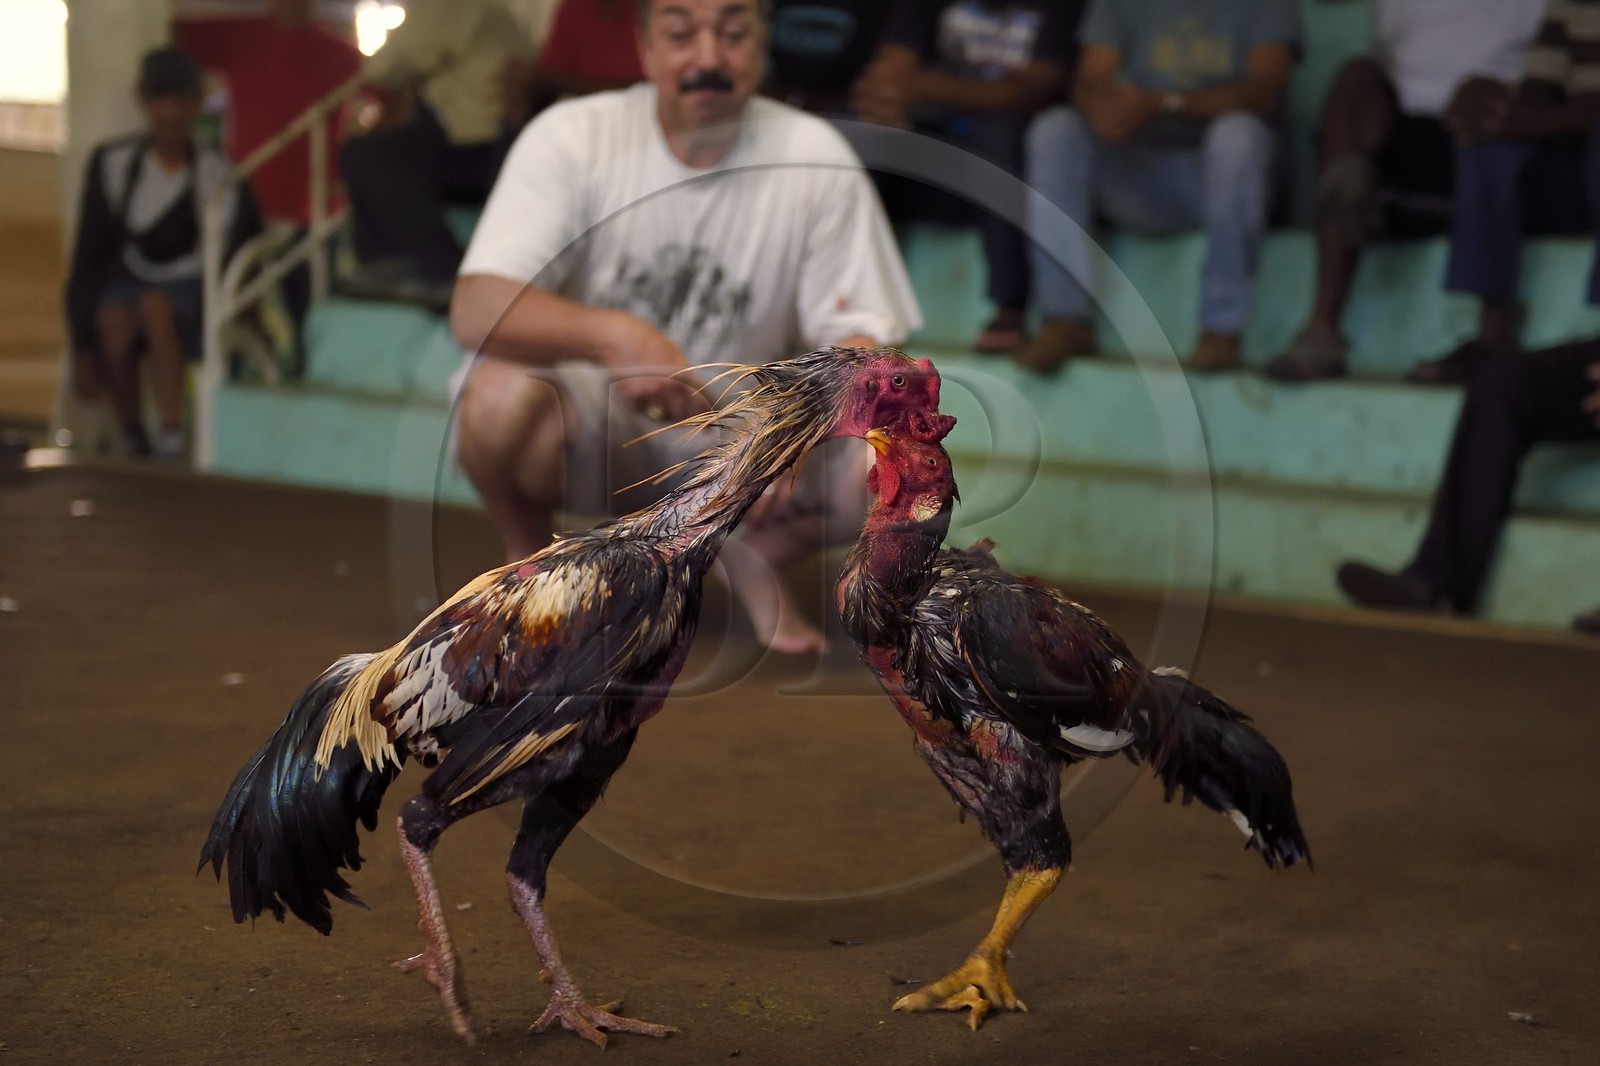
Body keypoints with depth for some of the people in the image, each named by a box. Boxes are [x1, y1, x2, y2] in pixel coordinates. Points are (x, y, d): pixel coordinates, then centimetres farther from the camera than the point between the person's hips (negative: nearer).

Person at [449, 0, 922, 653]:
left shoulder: (813, 156, -10)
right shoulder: (572, 136, -14)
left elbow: (861, 337, -10)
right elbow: (476, 311, -25)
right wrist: (614, 334, -44)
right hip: (591, 424, 0)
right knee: (499, 396, -34)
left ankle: (750, 551, 6)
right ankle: (531, 560, -1)